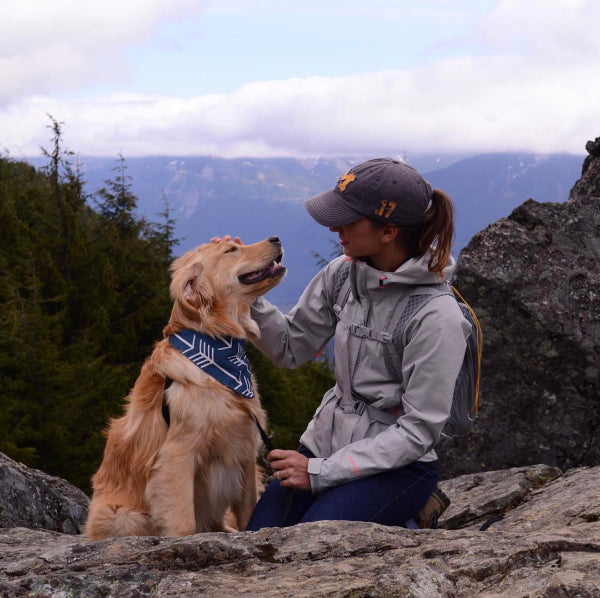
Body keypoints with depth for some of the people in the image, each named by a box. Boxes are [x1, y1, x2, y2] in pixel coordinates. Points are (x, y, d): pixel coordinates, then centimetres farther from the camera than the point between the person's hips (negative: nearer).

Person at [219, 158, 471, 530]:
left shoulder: (437, 316, -20)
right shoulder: (342, 273, -1)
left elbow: (419, 430, -18)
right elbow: (291, 347, 9)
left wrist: (322, 472, -18)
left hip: (397, 464, -6)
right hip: (328, 439, 6)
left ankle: (399, 529, 2)